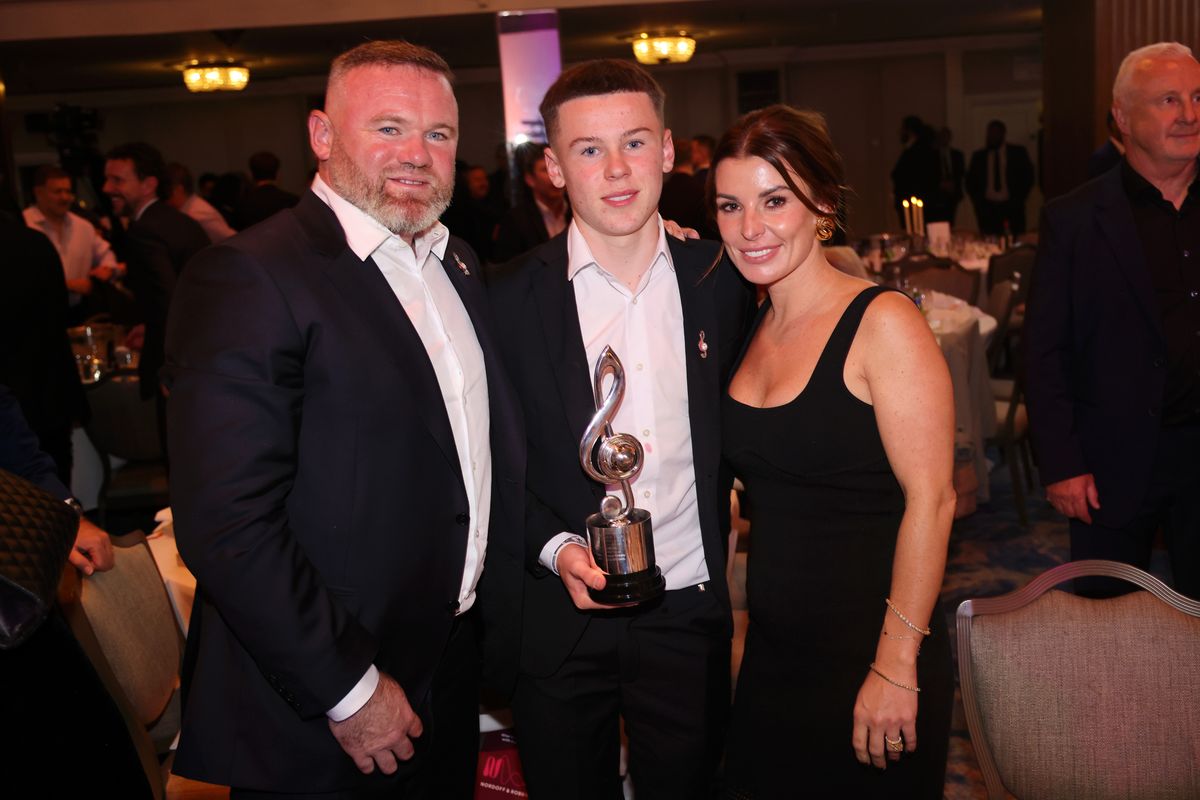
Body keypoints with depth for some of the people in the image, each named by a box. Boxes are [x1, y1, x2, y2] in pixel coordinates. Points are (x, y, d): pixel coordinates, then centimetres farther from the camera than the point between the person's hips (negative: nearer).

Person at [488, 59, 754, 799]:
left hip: (690, 611, 2)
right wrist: (554, 547, -17)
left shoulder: (722, 279, -1)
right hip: (559, 619, -1)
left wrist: (717, 538, 9)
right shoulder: (510, 298, -9)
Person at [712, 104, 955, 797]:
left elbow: (930, 500, -18)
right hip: (772, 652, 6)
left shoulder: (882, 323, -15)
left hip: (869, 656, -6)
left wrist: (896, 668, -18)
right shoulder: (752, 327, 5)